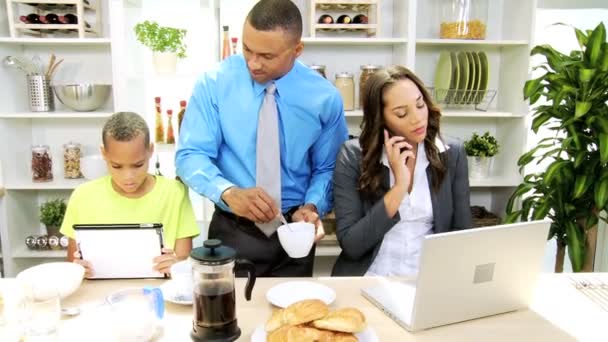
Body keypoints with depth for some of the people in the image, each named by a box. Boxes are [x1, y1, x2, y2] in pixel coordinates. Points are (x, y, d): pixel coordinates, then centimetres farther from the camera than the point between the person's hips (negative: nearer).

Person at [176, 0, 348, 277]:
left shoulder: (324, 97, -8)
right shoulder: (215, 83, -10)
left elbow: (327, 168, 0)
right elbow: (191, 155, -13)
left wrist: (311, 207, -20)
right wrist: (229, 193, -31)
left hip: (293, 232, 1)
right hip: (232, 231, -1)